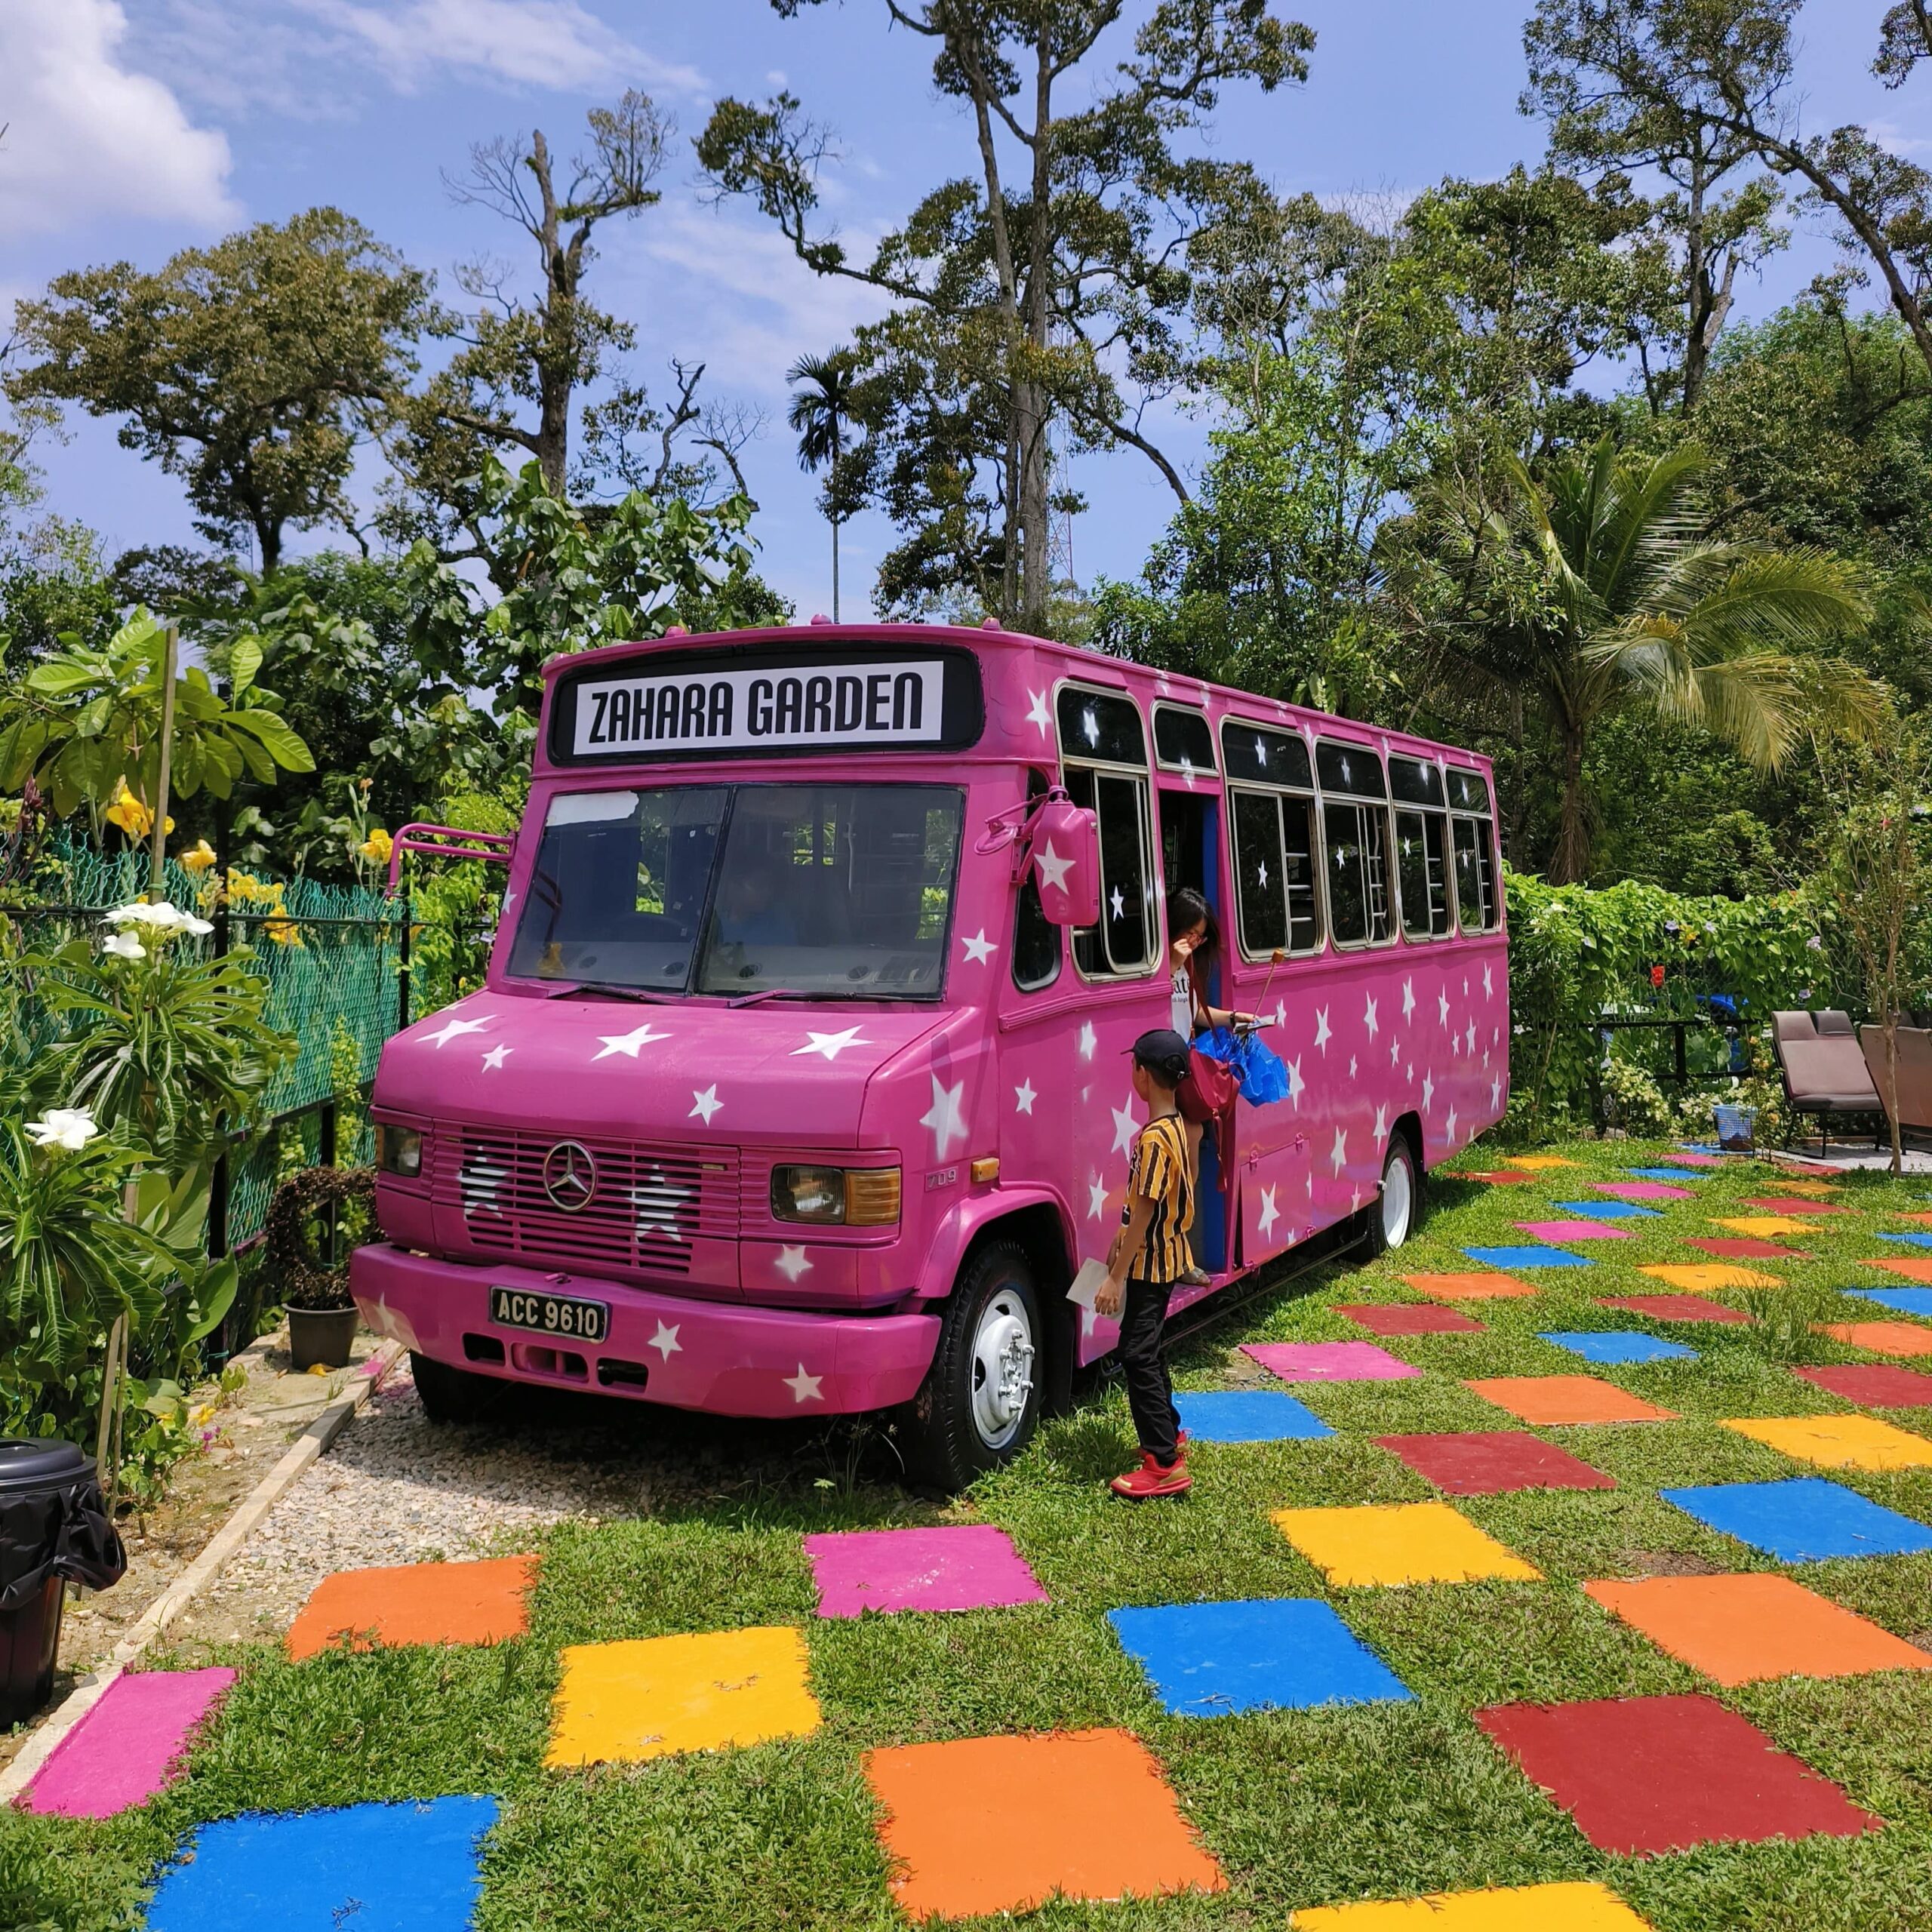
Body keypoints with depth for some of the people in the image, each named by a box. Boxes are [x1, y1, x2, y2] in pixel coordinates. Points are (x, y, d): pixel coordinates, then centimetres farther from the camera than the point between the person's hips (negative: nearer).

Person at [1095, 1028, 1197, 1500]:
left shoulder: (1153, 1138, -24)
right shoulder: (1176, 1127, 7)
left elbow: (1143, 1213, -24)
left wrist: (1116, 1277, -21)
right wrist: (1121, 1240, 23)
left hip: (1149, 1265, -10)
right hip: (1165, 1258, 10)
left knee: (1138, 1355, -6)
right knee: (1145, 1351, 21)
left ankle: (1165, 1465, -4)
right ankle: (1169, 1435, 35)